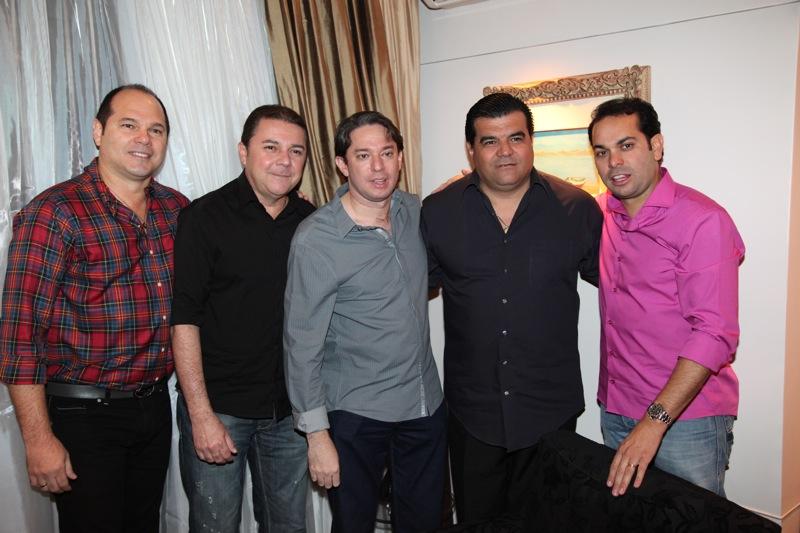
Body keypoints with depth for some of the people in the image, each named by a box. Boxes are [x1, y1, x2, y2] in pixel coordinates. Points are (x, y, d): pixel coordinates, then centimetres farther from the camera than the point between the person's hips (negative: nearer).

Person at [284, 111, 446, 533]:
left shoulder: (415, 211, 0)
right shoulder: (315, 239, -17)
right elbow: (302, 343, -13)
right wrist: (317, 434, -12)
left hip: (426, 404, 5)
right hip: (355, 416, -5)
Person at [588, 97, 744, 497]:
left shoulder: (702, 220, -14)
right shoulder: (601, 213, 3)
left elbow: (715, 333, -20)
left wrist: (655, 420, -25)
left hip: (684, 417, -5)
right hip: (615, 412, 6)